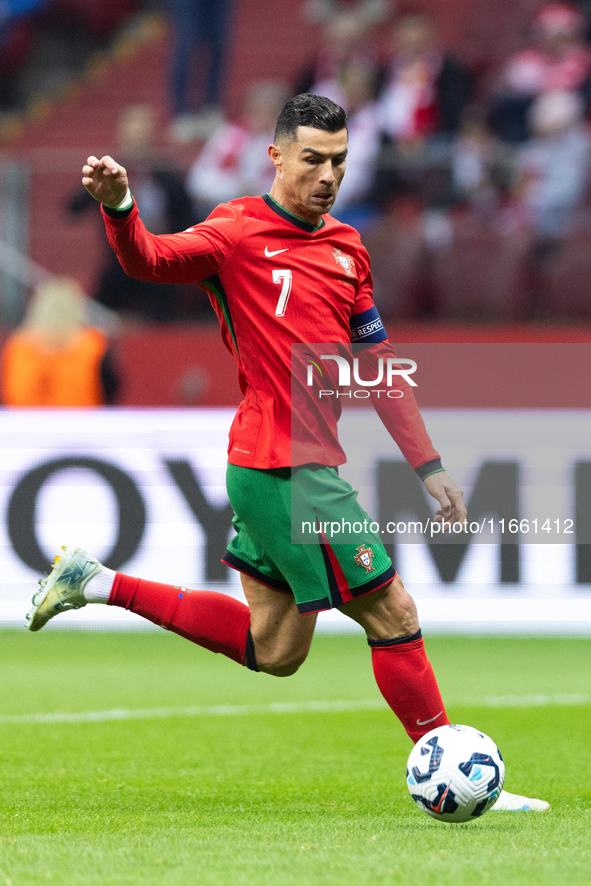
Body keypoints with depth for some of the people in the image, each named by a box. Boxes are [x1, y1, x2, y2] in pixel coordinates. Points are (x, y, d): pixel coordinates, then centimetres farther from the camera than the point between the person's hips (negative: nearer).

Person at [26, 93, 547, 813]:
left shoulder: (346, 247, 15)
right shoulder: (241, 232, -7)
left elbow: (377, 367, 20)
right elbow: (151, 260, -23)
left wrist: (427, 466, 18)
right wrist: (118, 206, -44)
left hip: (307, 464, 9)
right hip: (288, 466, -9)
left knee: (272, 650, 16)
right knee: (392, 614, -5)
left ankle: (98, 583, 23)